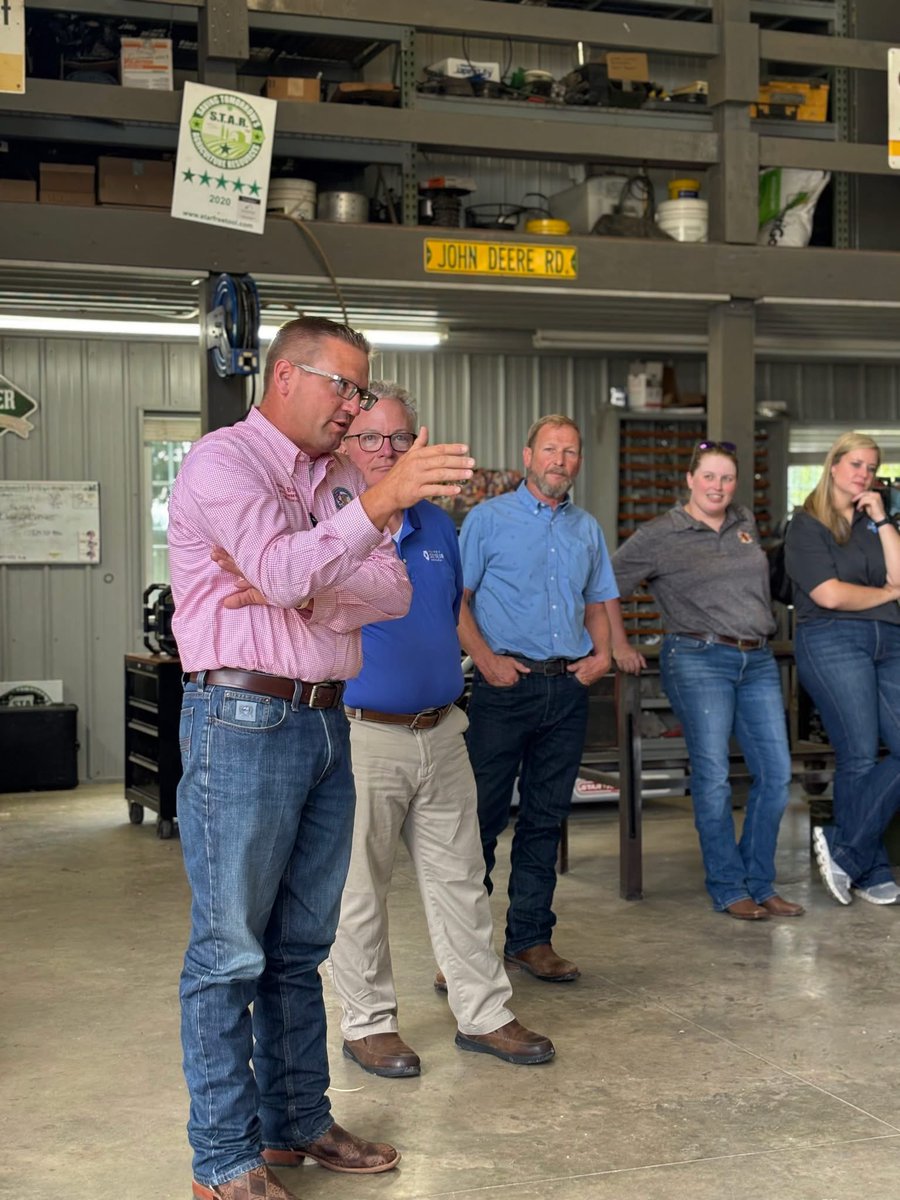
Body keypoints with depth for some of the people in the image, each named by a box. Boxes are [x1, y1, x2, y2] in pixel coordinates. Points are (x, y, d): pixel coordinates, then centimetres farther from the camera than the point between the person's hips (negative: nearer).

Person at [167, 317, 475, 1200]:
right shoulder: (224, 460, -7)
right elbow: (284, 567, -23)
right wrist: (382, 500, -33)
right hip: (243, 721, -8)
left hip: (324, 722, 8)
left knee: (300, 946, 15)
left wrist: (301, 590, -12)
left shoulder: (340, 481, 16)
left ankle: (296, 1122, 27)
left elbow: (393, 593, 3)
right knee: (230, 951, -1)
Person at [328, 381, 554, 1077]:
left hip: (441, 732, 6)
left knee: (460, 877, 12)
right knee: (359, 889, 4)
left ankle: (484, 1013, 22)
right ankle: (368, 1023, 18)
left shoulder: (438, 526, 12)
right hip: (363, 737, -6)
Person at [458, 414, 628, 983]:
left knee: (546, 818, 9)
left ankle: (531, 939, 17)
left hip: (568, 688, 5)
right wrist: (487, 658, -15)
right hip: (507, 685, -5)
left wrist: (602, 653, 5)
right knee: (482, 814, -4)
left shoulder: (587, 529, 16)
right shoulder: (488, 518, 1)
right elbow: (457, 598, -4)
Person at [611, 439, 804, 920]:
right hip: (700, 660, -6)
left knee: (776, 772, 2)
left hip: (757, 661, 6)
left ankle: (760, 884, 14)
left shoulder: (745, 522, 14)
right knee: (713, 776, -7)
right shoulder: (659, 536, -2)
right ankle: (728, 889, 4)